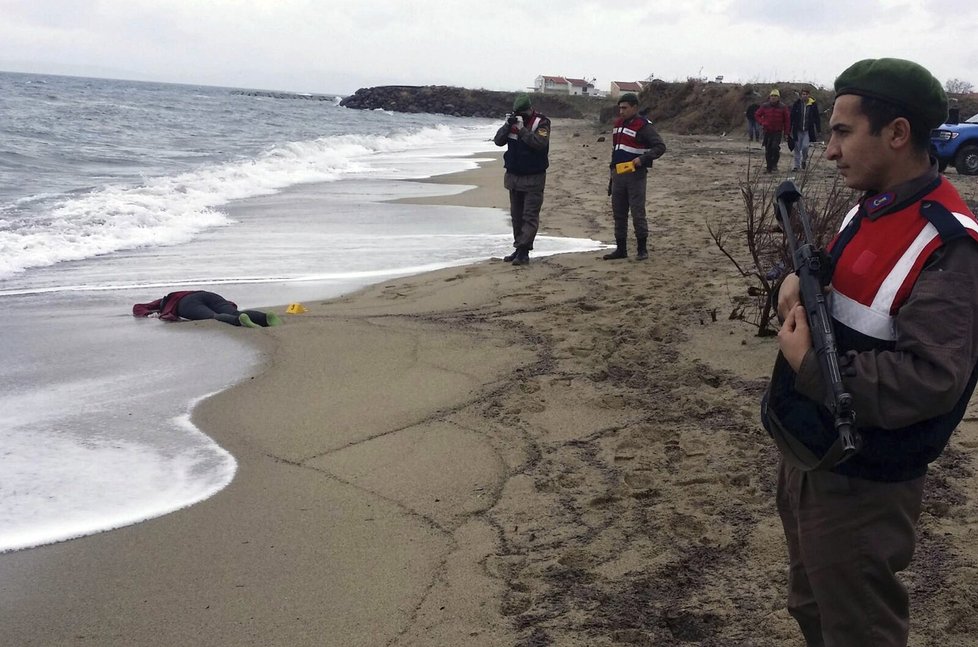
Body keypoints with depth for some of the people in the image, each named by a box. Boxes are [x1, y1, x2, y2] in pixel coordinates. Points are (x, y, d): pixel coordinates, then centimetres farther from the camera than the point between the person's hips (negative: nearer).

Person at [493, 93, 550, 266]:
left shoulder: (541, 122, -9)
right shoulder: (514, 121, 7)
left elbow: (540, 142, -25)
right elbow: (498, 141, 1)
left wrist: (522, 129, -25)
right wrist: (508, 125, -15)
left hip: (533, 178, -6)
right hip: (514, 176, 6)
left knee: (530, 216, -8)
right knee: (516, 216, 11)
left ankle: (523, 251, -11)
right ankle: (518, 248, 18)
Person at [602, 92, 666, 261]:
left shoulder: (643, 126, -10)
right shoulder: (618, 124, 14)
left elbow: (660, 147, -15)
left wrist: (643, 159, -25)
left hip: (635, 175, -8)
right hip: (618, 174, 8)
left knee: (638, 213, -6)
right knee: (618, 213, 9)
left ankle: (642, 249, 2)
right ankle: (621, 248, 16)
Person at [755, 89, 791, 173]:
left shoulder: (782, 107, 0)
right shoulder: (764, 106, 1)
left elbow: (787, 120, 4)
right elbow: (758, 115, 13)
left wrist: (786, 132, 2)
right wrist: (762, 123, -5)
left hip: (778, 132, -2)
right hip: (767, 131, 2)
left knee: (775, 147, -19)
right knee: (768, 150, 4)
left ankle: (774, 164, -2)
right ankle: (769, 168, 13)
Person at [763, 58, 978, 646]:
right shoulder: (868, 209, 6)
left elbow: (930, 380, -30)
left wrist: (806, 364, -23)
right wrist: (802, 284, -3)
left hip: (859, 485, -9)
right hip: (802, 457, 9)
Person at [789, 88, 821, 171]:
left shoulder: (813, 104, 0)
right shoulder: (796, 104, 0)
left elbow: (817, 118, 6)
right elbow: (791, 118, 3)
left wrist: (818, 130, 4)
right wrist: (790, 130, 0)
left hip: (808, 130, -1)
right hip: (798, 130, 1)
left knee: (805, 147, -12)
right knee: (797, 148, 4)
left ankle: (804, 160, 16)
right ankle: (796, 165, 15)